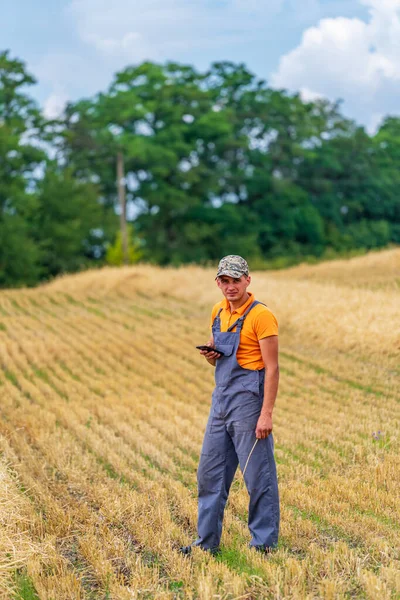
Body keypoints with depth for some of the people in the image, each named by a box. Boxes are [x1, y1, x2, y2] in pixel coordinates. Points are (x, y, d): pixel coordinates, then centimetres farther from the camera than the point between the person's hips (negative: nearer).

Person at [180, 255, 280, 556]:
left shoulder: (261, 315, -12)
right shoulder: (219, 312, 12)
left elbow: (272, 368, -14)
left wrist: (267, 414, -20)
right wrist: (211, 355, 0)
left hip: (248, 401, -8)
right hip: (221, 400, 8)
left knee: (258, 476, 0)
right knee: (209, 473, 11)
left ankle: (264, 543, 11)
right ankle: (207, 542, 21)